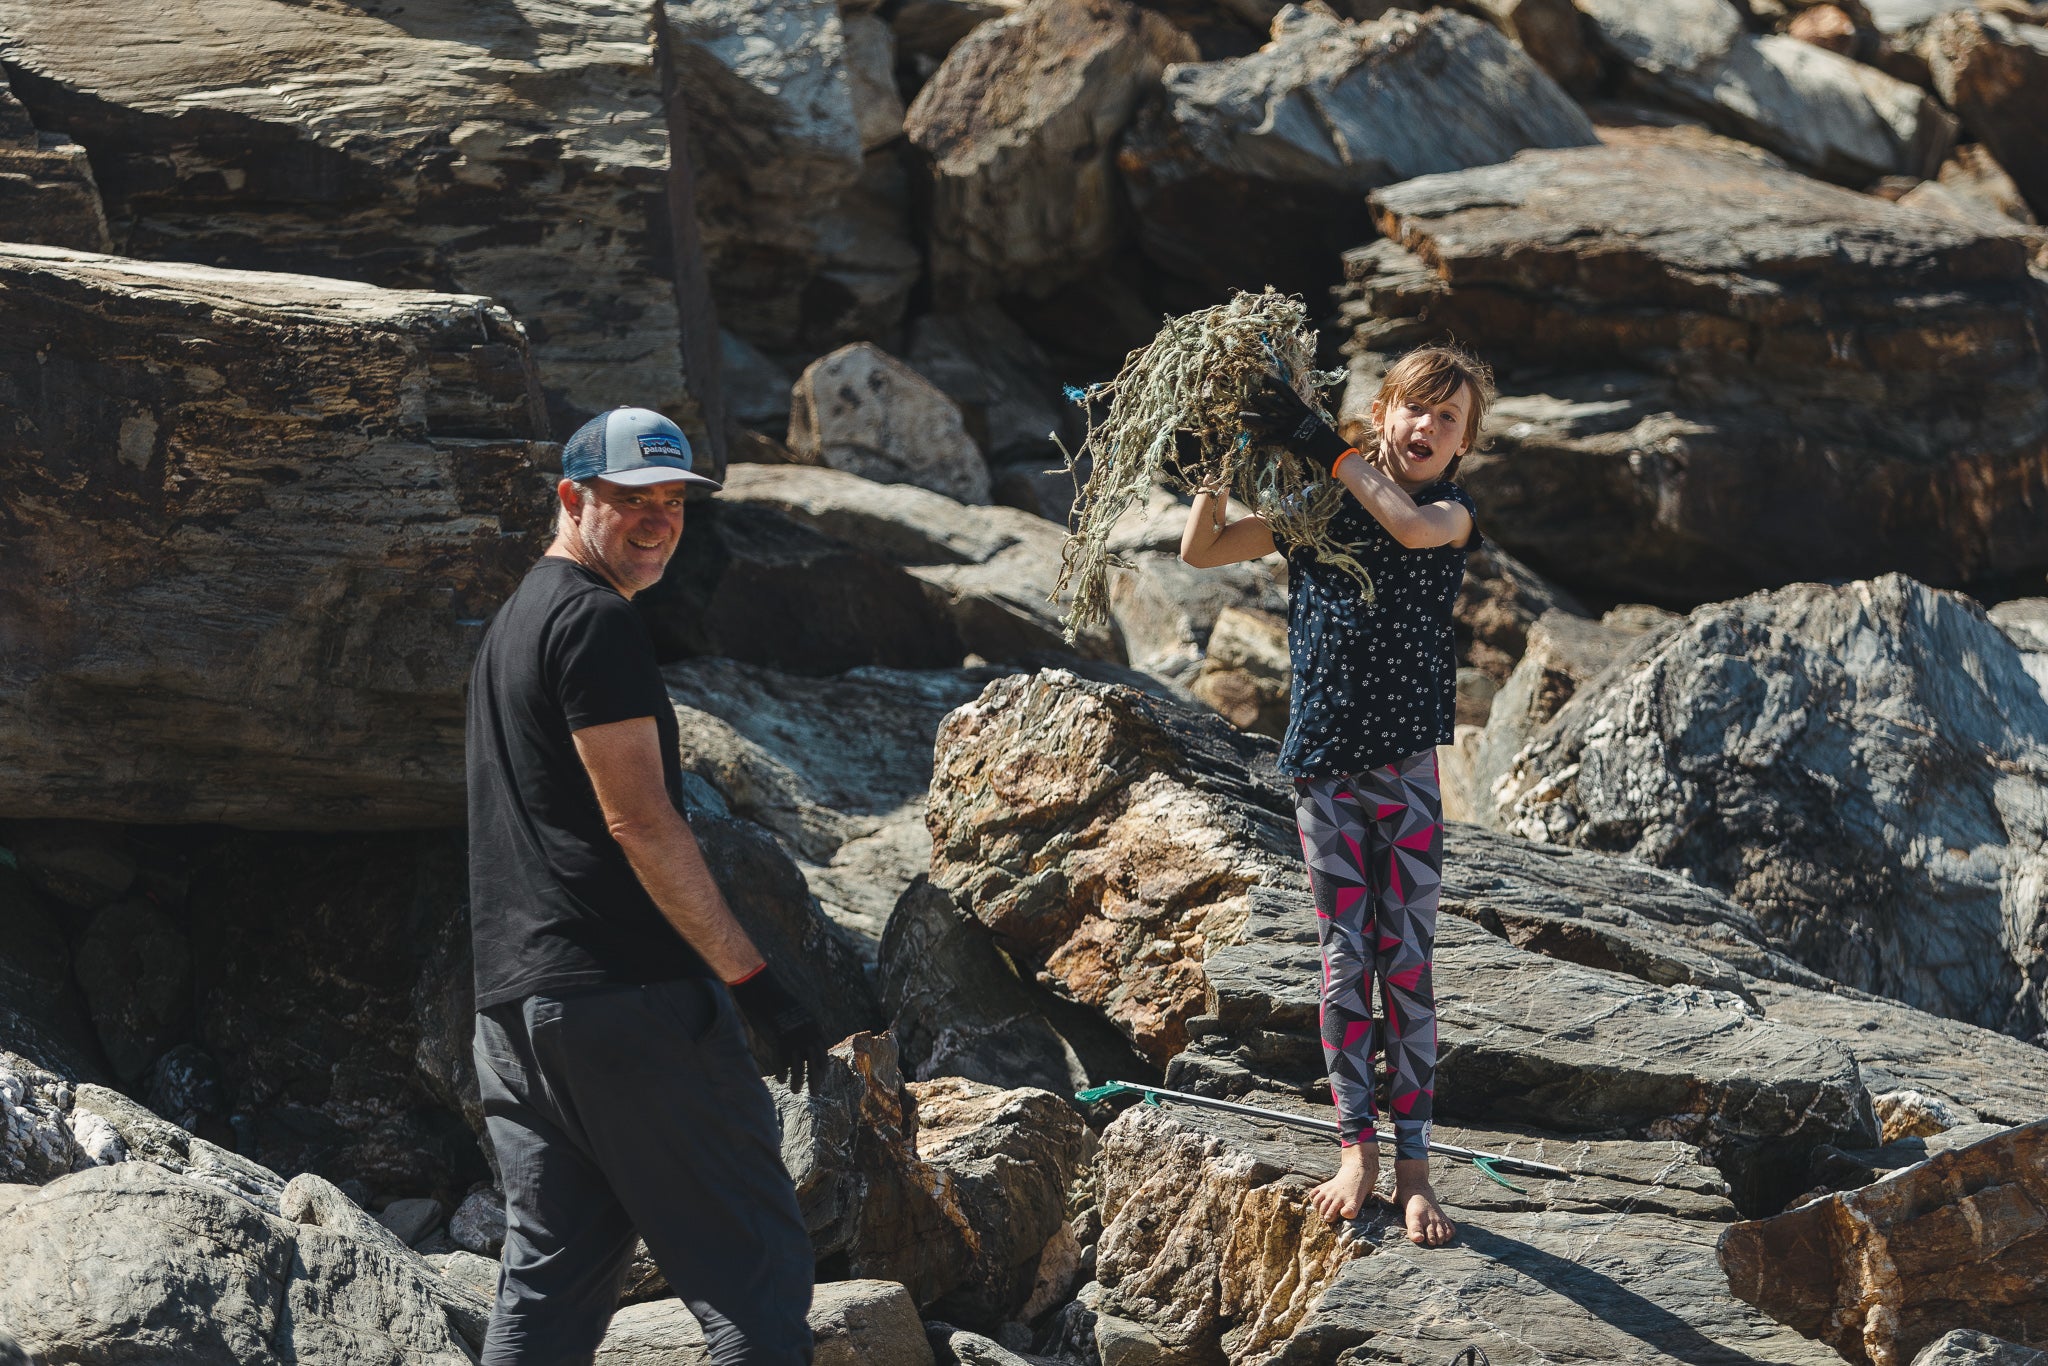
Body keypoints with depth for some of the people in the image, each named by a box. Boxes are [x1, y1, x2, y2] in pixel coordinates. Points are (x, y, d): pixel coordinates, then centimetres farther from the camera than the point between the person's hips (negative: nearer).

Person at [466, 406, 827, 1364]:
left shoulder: (511, 624, 23)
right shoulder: (596, 621, -8)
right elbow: (640, 821, -15)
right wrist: (750, 977, -14)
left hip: (511, 999, 10)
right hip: (625, 992, -10)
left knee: (547, 1285, 8)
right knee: (753, 1264, -7)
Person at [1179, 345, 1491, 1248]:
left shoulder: (1452, 511, 1)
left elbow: (1411, 526, -24)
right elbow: (1199, 553, 6)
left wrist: (1320, 445, -24)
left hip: (1414, 764, -1)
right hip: (1324, 762, 1)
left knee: (1409, 961, 1)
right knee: (1344, 958, 6)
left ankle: (1414, 1165, 7)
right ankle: (1357, 1146, 17)